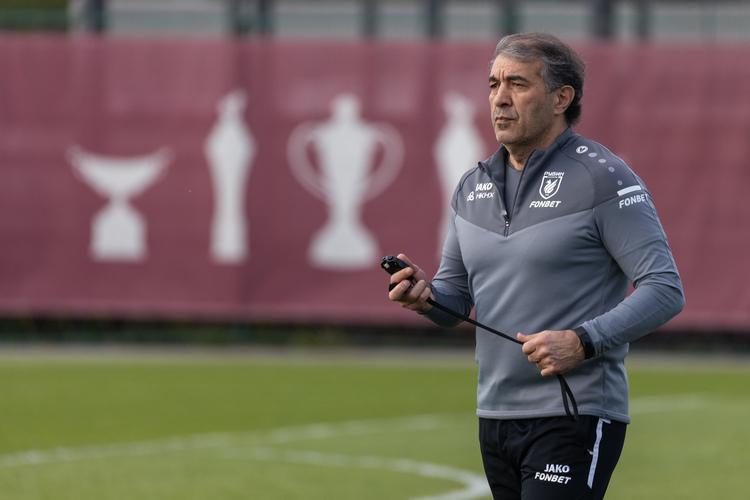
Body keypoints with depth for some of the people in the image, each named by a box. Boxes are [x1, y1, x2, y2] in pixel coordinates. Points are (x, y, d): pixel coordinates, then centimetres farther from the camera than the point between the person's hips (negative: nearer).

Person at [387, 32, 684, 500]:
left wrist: (582, 342, -23)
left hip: (574, 419, -7)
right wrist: (426, 295, -5)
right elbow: (456, 301, 20)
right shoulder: (473, 186, 14)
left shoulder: (603, 178, -8)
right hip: (496, 418, 7)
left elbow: (665, 290, -12)